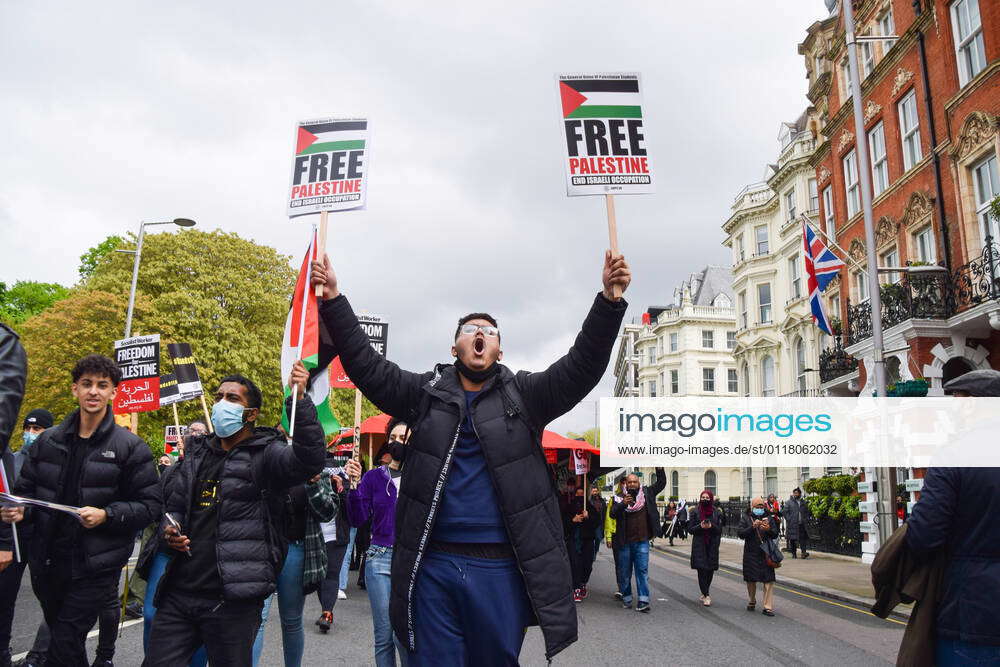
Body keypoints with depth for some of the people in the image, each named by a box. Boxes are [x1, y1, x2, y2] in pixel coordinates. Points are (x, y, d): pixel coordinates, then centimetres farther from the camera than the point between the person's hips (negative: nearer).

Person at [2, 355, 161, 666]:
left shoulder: (130, 447, -6)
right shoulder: (48, 441, 7)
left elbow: (149, 504, -7)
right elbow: (25, 489, 15)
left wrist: (107, 515, -21)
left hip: (95, 569, -5)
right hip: (47, 564, 5)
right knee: (60, 638, 20)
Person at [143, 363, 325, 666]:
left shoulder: (266, 454, -7)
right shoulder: (197, 453, 13)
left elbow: (309, 460, -28)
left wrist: (300, 399, -38)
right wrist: (170, 529, 2)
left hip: (233, 601, -5)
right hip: (179, 592, 6)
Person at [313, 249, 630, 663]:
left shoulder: (524, 395, 5)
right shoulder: (427, 393, 9)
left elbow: (582, 367, -6)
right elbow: (366, 366, 2)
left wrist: (610, 300, -20)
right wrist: (333, 301, -7)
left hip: (501, 569, 0)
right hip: (434, 566, 1)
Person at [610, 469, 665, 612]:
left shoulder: (647, 493, 6)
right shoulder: (620, 498, 0)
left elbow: (661, 483, 9)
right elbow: (613, 514, -11)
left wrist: (659, 469, -7)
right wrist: (622, 504, -27)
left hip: (642, 541, 0)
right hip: (624, 541, 0)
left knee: (642, 570, -5)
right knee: (625, 572, 9)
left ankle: (643, 601, -5)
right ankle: (626, 598, 21)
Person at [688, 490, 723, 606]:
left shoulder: (717, 513, 7)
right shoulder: (695, 512, 3)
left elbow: (719, 530, 5)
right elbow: (690, 529, 2)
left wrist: (711, 526, -14)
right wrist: (700, 526, -16)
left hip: (712, 545, 2)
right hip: (699, 545, -2)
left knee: (710, 570, 5)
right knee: (701, 569, -9)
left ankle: (705, 593, 23)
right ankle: (706, 595, -7)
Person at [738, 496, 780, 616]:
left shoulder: (769, 517, 6)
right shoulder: (746, 517, 2)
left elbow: (775, 535, 3)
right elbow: (740, 533, -7)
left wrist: (768, 529, -17)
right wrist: (752, 527, -20)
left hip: (766, 553, 0)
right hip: (750, 554, 0)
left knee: (769, 580, -7)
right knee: (751, 580, 9)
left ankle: (768, 607, -2)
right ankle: (752, 602, 30)